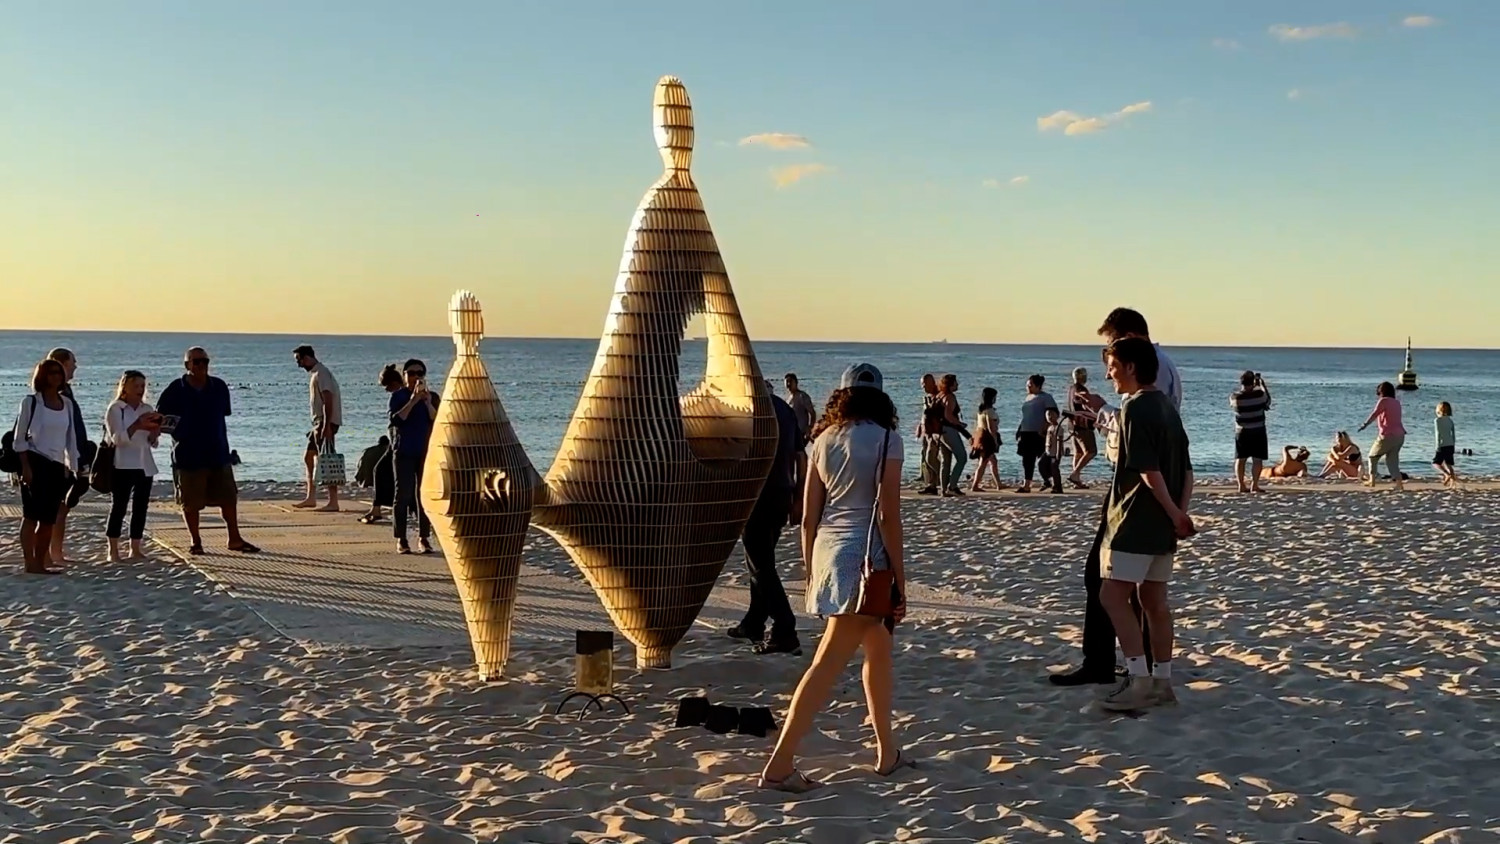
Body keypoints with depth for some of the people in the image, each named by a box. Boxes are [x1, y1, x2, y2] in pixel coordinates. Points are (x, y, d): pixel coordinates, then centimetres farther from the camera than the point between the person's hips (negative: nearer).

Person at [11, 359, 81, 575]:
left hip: (57, 465, 5)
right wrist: (25, 466, -11)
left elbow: (71, 436, 16)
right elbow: (20, 437, -3)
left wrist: (72, 466, 12)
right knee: (32, 514, -8)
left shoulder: (66, 403, 12)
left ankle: (41, 562, 11)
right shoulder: (31, 402, -3)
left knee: (49, 518, 5)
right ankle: (29, 562, -8)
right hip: (35, 462, -5)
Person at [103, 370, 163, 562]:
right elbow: (117, 438, -14)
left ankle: (136, 549, 10)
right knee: (118, 507, -4)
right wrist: (137, 426, -28)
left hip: (145, 466, 5)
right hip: (123, 465, -5)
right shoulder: (115, 409, -2)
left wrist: (155, 432, -9)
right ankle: (113, 550, 0)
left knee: (141, 508, 4)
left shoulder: (148, 409, 13)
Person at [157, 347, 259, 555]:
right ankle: (195, 541, 18)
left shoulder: (219, 387, 4)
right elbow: (159, 418, -1)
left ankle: (235, 538, 16)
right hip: (188, 456, -3)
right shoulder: (176, 390, -6)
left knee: (229, 497, 6)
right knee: (190, 502, 5)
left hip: (218, 454, 3)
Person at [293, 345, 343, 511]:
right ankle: (311, 498, 22)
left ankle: (333, 502, -9)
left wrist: (327, 426, -27)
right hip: (319, 423, 11)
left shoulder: (321, 373, -14)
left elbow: (328, 400, -22)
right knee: (309, 457, 16)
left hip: (326, 423, -11)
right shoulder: (315, 373, 17)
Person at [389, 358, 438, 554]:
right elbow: (396, 420, -14)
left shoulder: (432, 397, 7)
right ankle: (401, 539, 1)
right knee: (403, 494, -3)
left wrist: (428, 403, -17)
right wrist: (413, 401, -20)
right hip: (404, 452, -2)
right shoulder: (399, 396, 1)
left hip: (427, 451, 2)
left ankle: (424, 538, 6)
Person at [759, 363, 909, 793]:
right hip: (864, 560, -7)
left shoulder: (823, 440, 7)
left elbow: (809, 518, 8)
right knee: (828, 665, -5)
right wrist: (900, 582, -6)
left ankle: (888, 753, 30)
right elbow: (888, 516, -12)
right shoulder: (885, 440, -8)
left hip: (827, 553, 7)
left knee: (878, 651, 21)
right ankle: (779, 765, -8)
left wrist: (810, 575, 18)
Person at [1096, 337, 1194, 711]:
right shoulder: (1167, 408, 14)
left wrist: (1174, 513, -13)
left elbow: (1148, 470, -20)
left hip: (1136, 524, -9)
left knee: (1112, 595, -7)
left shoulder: (1135, 408, -14)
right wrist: (1180, 512, 4)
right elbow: (1186, 471, 12)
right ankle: (1161, 681, 15)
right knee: (1153, 599, 12)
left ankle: (1139, 679, -11)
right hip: (1161, 526, 9)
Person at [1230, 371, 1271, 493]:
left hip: (1241, 432, 2)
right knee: (1257, 459, 2)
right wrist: (1262, 385, 15)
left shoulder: (1234, 396, -10)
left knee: (1240, 459, 9)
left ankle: (1241, 485, 7)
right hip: (1258, 431, -2)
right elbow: (1267, 403, 7)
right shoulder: (1260, 394, -14)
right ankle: (1254, 485, -3)